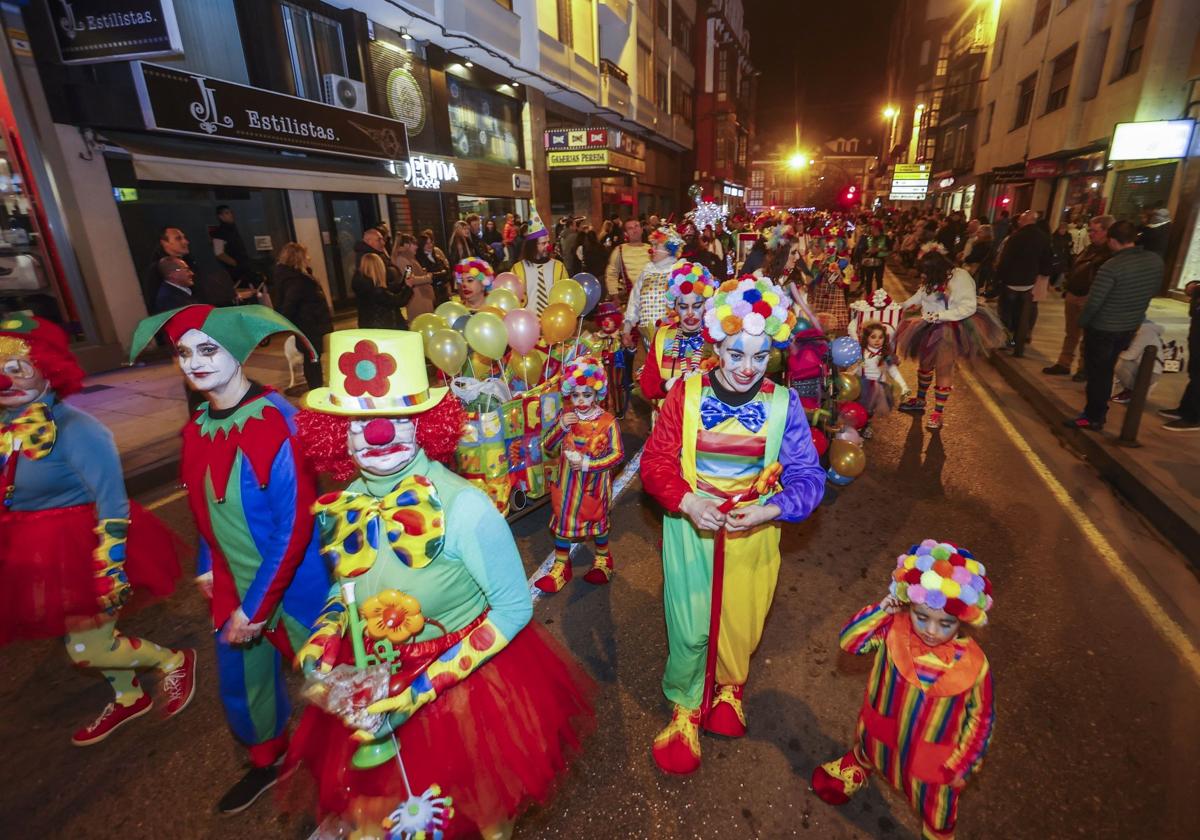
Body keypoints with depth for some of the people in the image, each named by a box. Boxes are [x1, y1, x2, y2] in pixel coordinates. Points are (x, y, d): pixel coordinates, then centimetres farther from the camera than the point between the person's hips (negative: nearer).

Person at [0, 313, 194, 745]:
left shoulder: (74, 429, -22)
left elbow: (113, 504, -21)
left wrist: (111, 571, -21)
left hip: (79, 548, -8)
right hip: (37, 553, 8)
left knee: (86, 647, 0)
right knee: (85, 633, 22)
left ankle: (174, 661, 24)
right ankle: (128, 697, 43)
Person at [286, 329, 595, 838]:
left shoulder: (462, 506, -28)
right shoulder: (338, 508, -11)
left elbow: (514, 608, -21)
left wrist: (421, 690, -22)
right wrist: (318, 653, -8)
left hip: (467, 681, -4)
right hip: (372, 688, 5)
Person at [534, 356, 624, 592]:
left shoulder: (607, 422, -17)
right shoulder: (566, 415, -7)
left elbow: (617, 454, -17)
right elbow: (547, 447, -5)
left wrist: (587, 463, -25)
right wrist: (561, 427, -22)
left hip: (594, 485, -3)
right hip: (567, 483, 3)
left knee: (598, 520, 17)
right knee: (562, 520, 13)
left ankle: (603, 559, 43)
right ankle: (561, 566, 33)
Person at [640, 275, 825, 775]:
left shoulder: (783, 405, -10)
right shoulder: (687, 396, -12)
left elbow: (808, 477, -7)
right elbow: (655, 462, -8)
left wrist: (768, 511, -23)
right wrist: (687, 502, -24)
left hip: (753, 534, 1)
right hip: (690, 528, -1)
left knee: (741, 623, 19)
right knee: (689, 626, 8)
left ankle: (729, 685, 55)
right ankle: (685, 710, 38)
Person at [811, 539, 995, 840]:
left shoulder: (973, 663, -28)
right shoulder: (894, 628, -25)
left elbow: (981, 718, -14)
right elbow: (848, 641, -18)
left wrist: (963, 765, -8)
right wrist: (879, 611, -30)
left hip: (932, 756, -2)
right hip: (884, 734, 2)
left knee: (937, 810, 18)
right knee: (867, 750, 33)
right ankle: (857, 766, 69)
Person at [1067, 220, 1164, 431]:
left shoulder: (1111, 267, -25)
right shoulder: (1156, 260, -2)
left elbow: (1094, 301, -23)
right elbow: (1156, 290, 11)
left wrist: (1082, 321, -7)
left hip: (1103, 328, -7)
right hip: (1131, 327, 7)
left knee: (1096, 373, 5)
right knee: (1106, 370, 21)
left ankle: (1093, 418, 12)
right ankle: (1098, 411, 32)